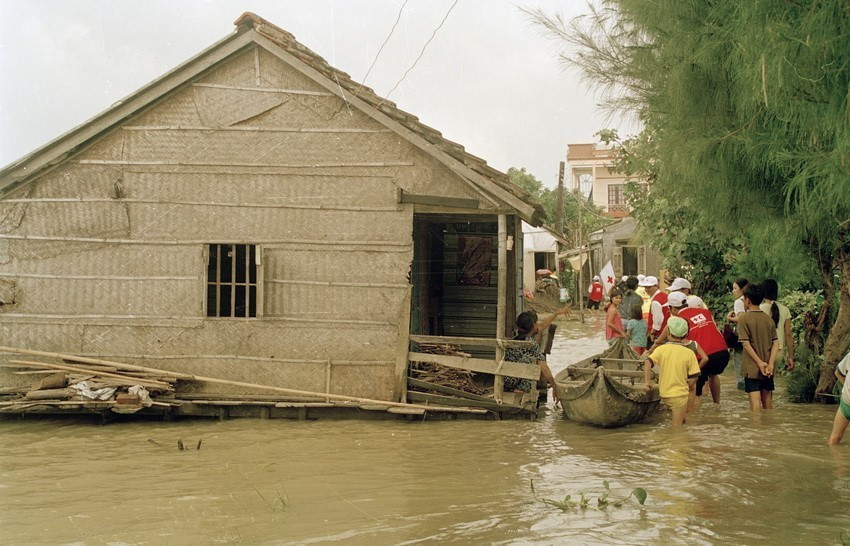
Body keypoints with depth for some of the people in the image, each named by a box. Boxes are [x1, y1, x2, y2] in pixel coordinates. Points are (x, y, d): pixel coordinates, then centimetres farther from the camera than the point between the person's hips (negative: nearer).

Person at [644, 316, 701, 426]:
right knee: (677, 426, 2)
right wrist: (687, 387, 11)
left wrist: (647, 382, -13)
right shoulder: (689, 353, -6)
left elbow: (648, 363, -18)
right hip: (680, 394, -3)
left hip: (664, 393, 3)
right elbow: (694, 377, -6)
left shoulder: (661, 349, -4)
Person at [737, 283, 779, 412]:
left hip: (752, 367, -5)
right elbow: (776, 343, -1)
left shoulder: (744, 319, -8)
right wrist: (770, 364, -7)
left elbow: (746, 344, -15)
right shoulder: (768, 319, 6)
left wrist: (760, 363, -15)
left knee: (755, 401, -8)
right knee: (767, 401, 14)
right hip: (768, 369, 5)